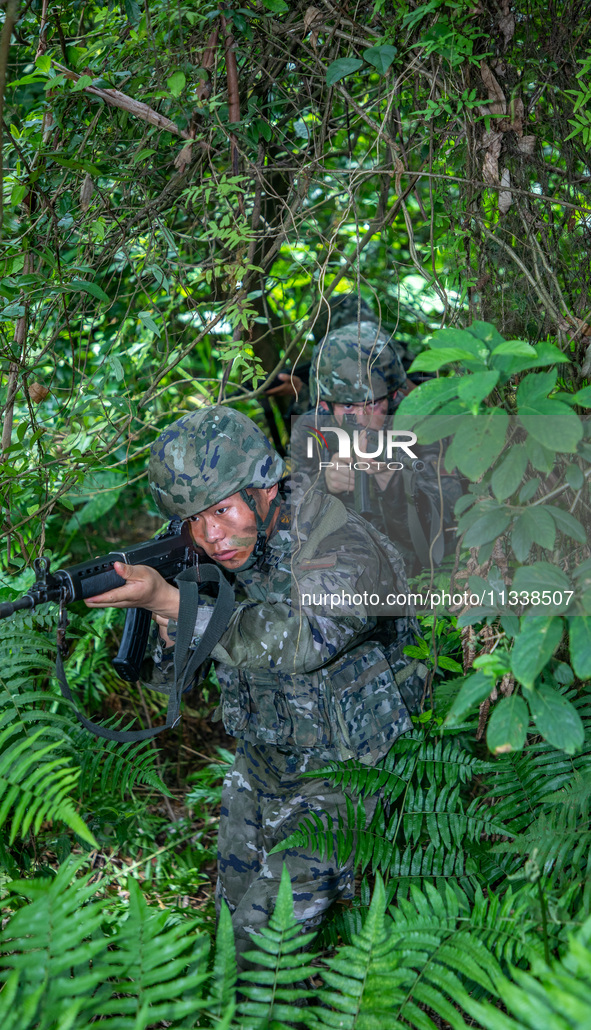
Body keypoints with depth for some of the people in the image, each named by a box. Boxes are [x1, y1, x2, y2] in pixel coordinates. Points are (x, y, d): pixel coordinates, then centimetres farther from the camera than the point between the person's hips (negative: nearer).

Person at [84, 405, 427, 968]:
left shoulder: (345, 551, -29)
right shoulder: (226, 554, -9)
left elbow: (300, 641, -47)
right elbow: (172, 673, -2)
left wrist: (170, 600, -51)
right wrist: (169, 626, -26)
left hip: (334, 779, -7)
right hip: (258, 767, 7)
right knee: (236, 901, 22)